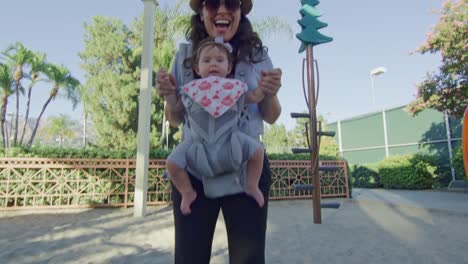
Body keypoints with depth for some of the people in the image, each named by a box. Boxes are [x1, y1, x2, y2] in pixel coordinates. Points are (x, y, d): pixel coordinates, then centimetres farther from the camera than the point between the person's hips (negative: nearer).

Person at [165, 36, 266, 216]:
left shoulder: (236, 87, 9)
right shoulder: (191, 90, 9)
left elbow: (255, 97, 20)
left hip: (230, 142, 0)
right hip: (200, 144, 1)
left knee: (257, 151, -15)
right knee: (172, 162, -11)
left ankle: (251, 186, 12)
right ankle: (188, 193, 17)